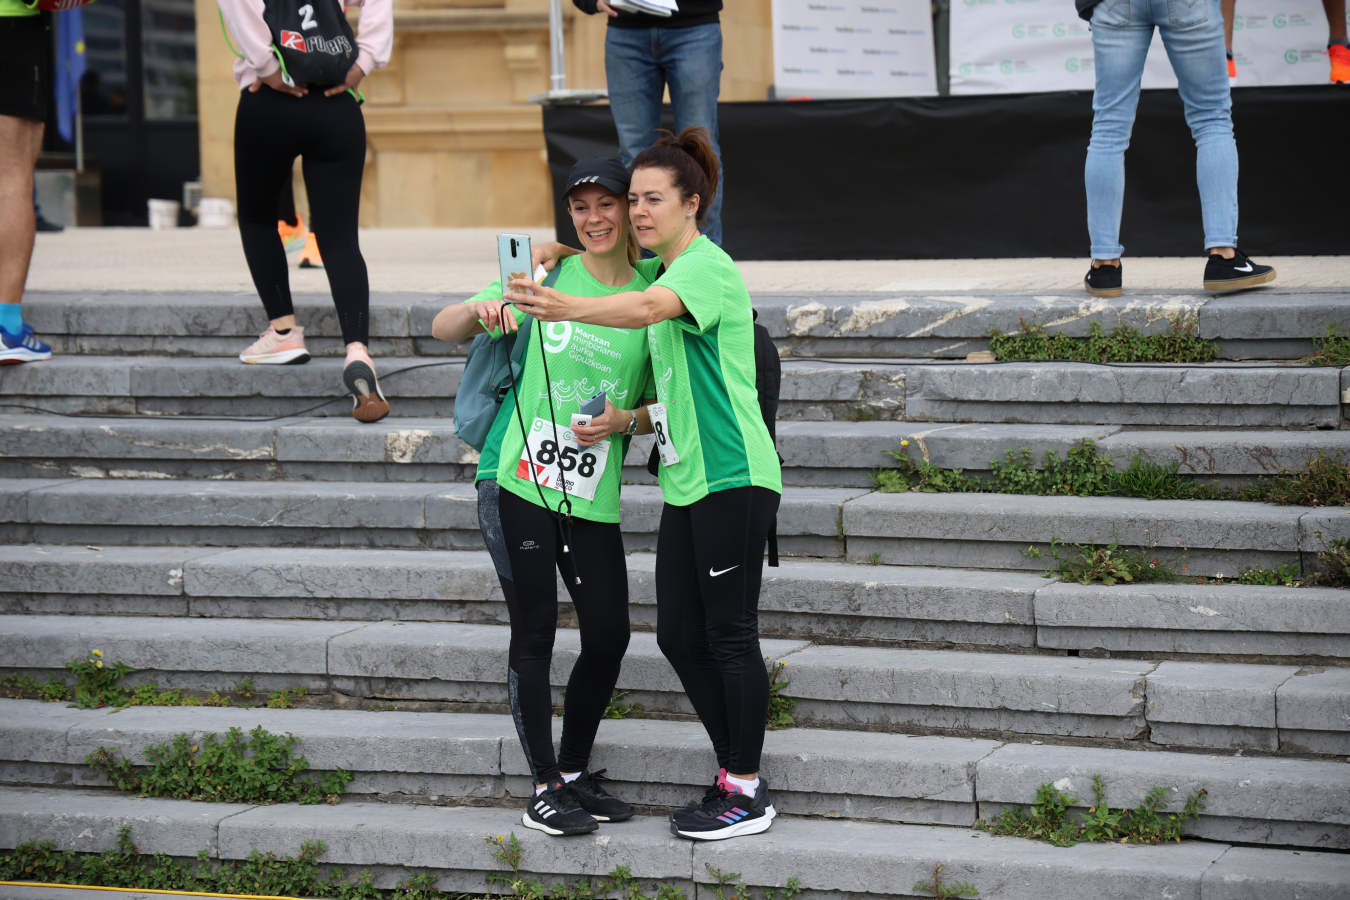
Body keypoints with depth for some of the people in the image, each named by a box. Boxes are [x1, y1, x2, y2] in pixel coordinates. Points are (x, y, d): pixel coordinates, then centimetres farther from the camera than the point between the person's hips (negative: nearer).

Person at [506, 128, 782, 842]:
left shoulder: (707, 266, -13)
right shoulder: (661, 271, 16)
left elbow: (647, 309, -36)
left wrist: (568, 308, -51)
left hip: (733, 477, -9)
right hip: (687, 481, 9)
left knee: (729, 633, -4)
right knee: (678, 633, 9)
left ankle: (747, 794, 4)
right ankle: (734, 771, 20)